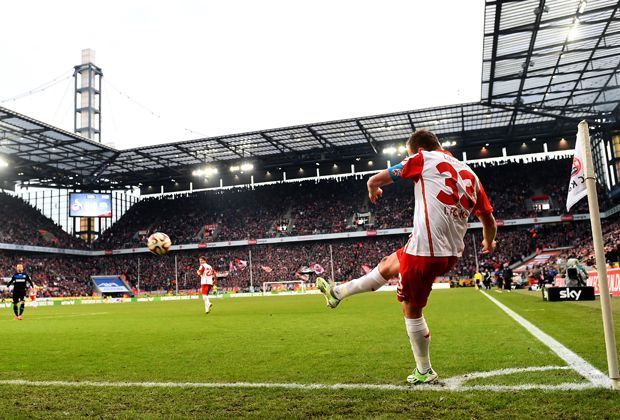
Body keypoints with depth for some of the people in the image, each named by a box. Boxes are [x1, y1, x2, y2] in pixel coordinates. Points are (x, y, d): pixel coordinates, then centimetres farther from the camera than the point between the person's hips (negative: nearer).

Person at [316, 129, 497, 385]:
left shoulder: (424, 159, -3)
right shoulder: (469, 174, 12)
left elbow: (374, 180, 2)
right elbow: (489, 220, 15)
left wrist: (373, 190, 27)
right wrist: (488, 243, 37)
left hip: (425, 251, -8)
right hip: (451, 254, 8)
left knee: (412, 309, 10)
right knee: (388, 265, 25)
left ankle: (424, 372, 24)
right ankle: (338, 293, 39)